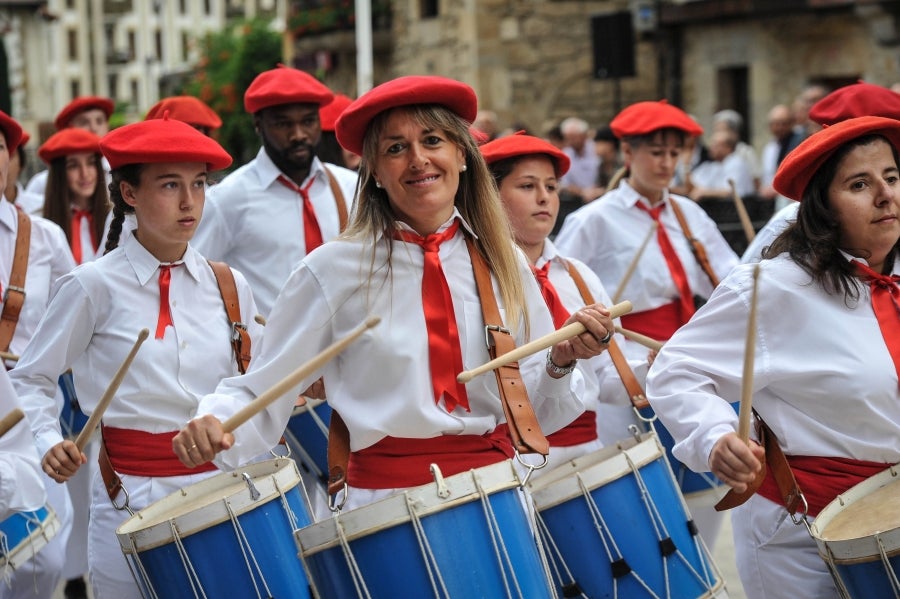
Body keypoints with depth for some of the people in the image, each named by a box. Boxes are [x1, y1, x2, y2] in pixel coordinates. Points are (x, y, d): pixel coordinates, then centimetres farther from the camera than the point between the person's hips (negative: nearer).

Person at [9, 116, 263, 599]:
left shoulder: (228, 287, 6)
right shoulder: (95, 286, -5)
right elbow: (31, 378, 2)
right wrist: (48, 441, -13)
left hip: (223, 487, 3)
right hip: (134, 496, -3)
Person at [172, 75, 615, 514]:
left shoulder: (502, 264, 10)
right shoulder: (335, 270, 0)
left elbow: (533, 416, 13)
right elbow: (259, 393, 2)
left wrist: (561, 361, -6)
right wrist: (216, 423, -18)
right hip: (385, 501, -3)